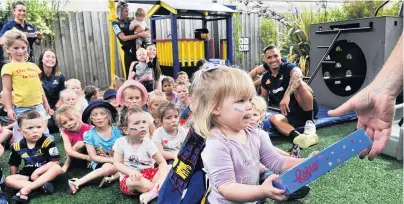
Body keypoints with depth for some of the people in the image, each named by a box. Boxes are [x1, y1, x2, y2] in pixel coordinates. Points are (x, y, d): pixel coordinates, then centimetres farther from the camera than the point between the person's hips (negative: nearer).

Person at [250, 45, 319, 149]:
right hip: (289, 115, 5)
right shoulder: (266, 78, 7)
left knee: (300, 85, -32)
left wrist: (287, 95, -52)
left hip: (308, 110, -4)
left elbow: (298, 75, -38)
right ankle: (298, 137, -53)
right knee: (273, 118, -28)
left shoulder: (289, 67, -11)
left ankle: (310, 122, -21)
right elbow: (263, 98, 23)